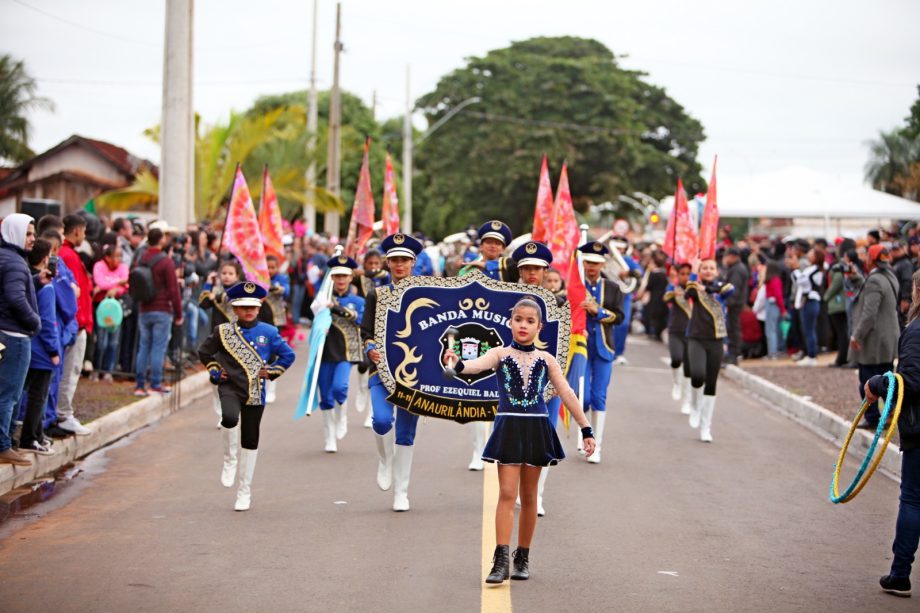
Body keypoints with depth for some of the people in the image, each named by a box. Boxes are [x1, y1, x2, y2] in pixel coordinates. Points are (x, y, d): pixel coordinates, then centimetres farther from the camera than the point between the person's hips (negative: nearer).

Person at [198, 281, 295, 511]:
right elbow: (204, 352, 16)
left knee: (250, 441, 5)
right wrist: (215, 372, 6)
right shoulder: (223, 331, 1)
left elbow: (288, 355, 8)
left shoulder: (269, 332, 1)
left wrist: (271, 372, -1)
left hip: (255, 393, 1)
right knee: (230, 418, -33)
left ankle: (244, 491, 18)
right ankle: (230, 460, -4)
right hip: (230, 387, -1)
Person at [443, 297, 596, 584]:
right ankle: (501, 560, -11)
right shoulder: (500, 354, 1)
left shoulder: (546, 359, 7)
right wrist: (457, 364, -42)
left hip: (536, 429, 2)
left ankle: (522, 558, 20)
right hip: (508, 429, -2)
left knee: (529, 496, 9)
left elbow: (567, 394, 7)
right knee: (507, 493, -8)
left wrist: (586, 430, 4)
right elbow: (478, 364, -19)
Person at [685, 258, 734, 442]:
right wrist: (693, 272, -14)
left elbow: (729, 289, -17)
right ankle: (695, 407, 5)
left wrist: (706, 288, -16)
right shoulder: (696, 288, 2)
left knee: (711, 385, 5)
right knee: (697, 375, -25)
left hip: (716, 341, 2)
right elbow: (690, 292, -22)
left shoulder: (720, 285, 6)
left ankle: (705, 428, 14)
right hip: (696, 339, -2)